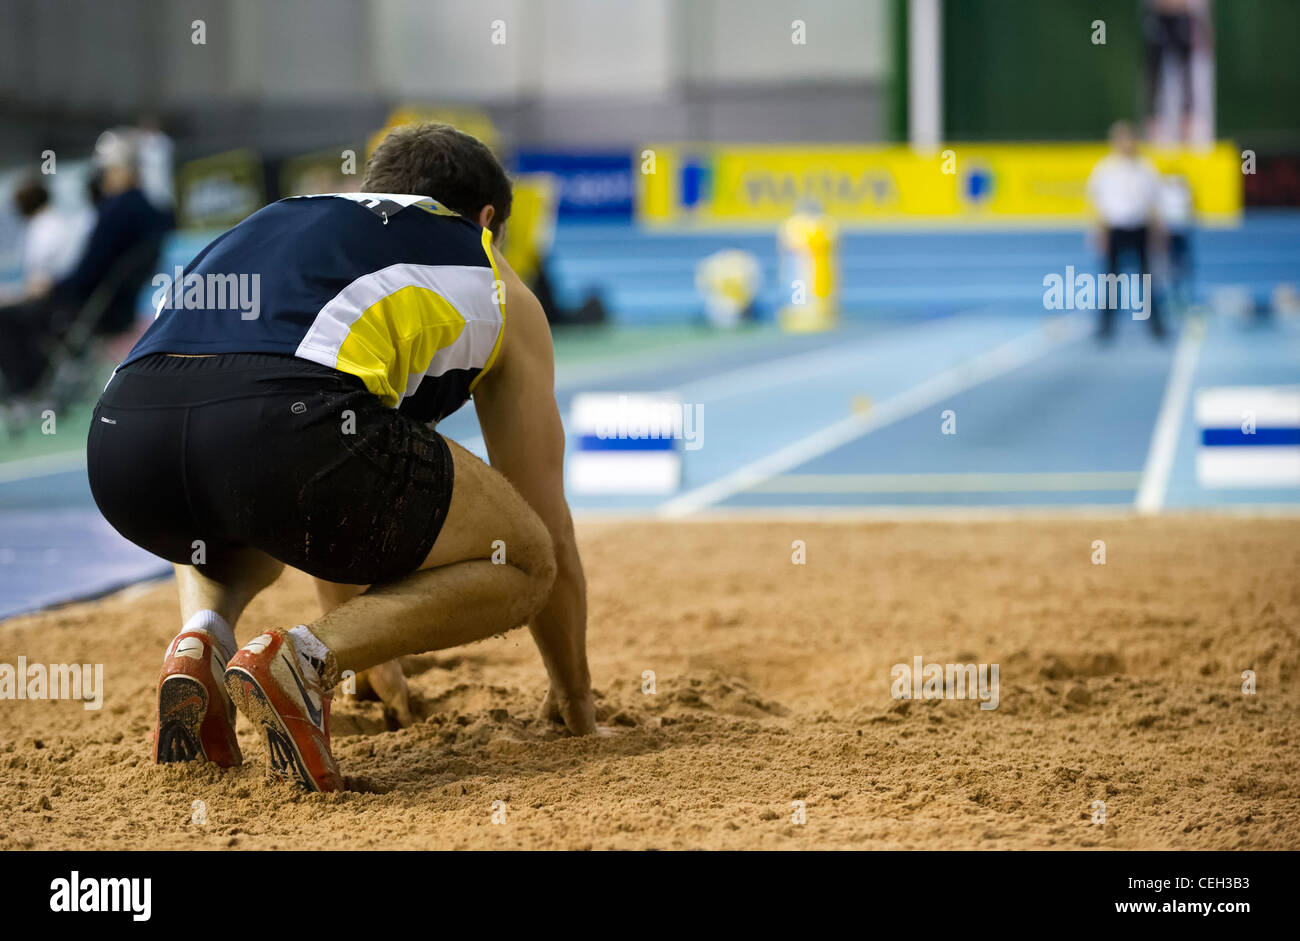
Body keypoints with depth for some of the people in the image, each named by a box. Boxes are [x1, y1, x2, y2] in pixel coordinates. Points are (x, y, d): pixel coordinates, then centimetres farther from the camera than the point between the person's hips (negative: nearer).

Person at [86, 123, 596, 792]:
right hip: (285, 428, -6)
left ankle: (203, 637, 10)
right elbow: (550, 535, 33)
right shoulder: (494, 285, 29)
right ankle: (301, 657, -6)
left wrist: (369, 666, 67)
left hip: (121, 436, 6)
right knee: (522, 564, 17)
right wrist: (574, 697, 48)